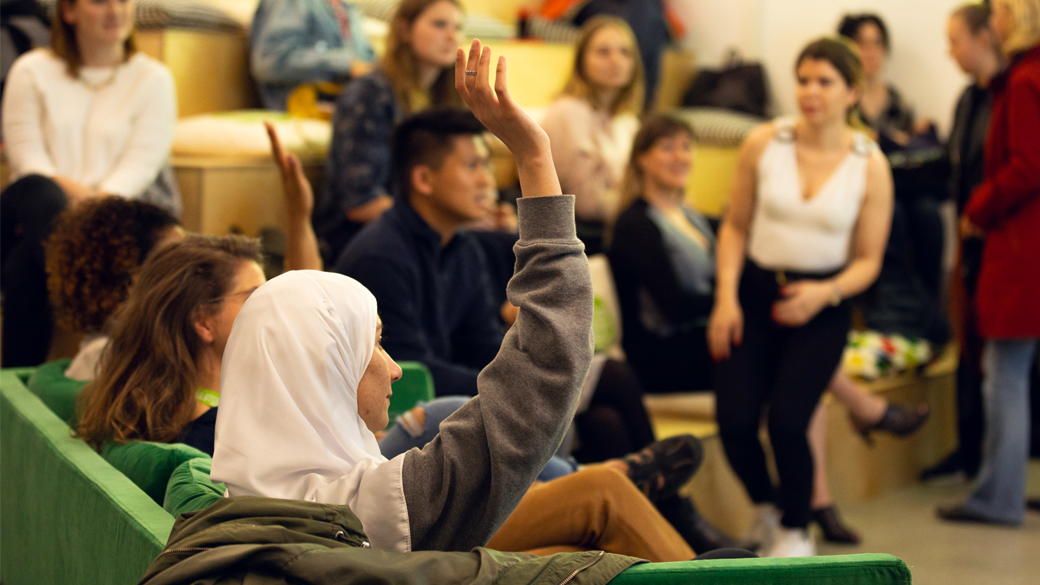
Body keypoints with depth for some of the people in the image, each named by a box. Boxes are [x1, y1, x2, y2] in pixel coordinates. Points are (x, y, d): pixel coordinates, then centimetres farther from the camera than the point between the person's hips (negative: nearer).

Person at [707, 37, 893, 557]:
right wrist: (726, 297, -6)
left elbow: (868, 260, 2)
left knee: (787, 421, -17)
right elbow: (735, 226, 5)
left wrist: (824, 294, -16)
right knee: (734, 420, -11)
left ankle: (796, 531, 12)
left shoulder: (870, 167, -2)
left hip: (821, 304, -1)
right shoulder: (764, 143, -1)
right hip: (754, 293, 1)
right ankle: (765, 508, 24)